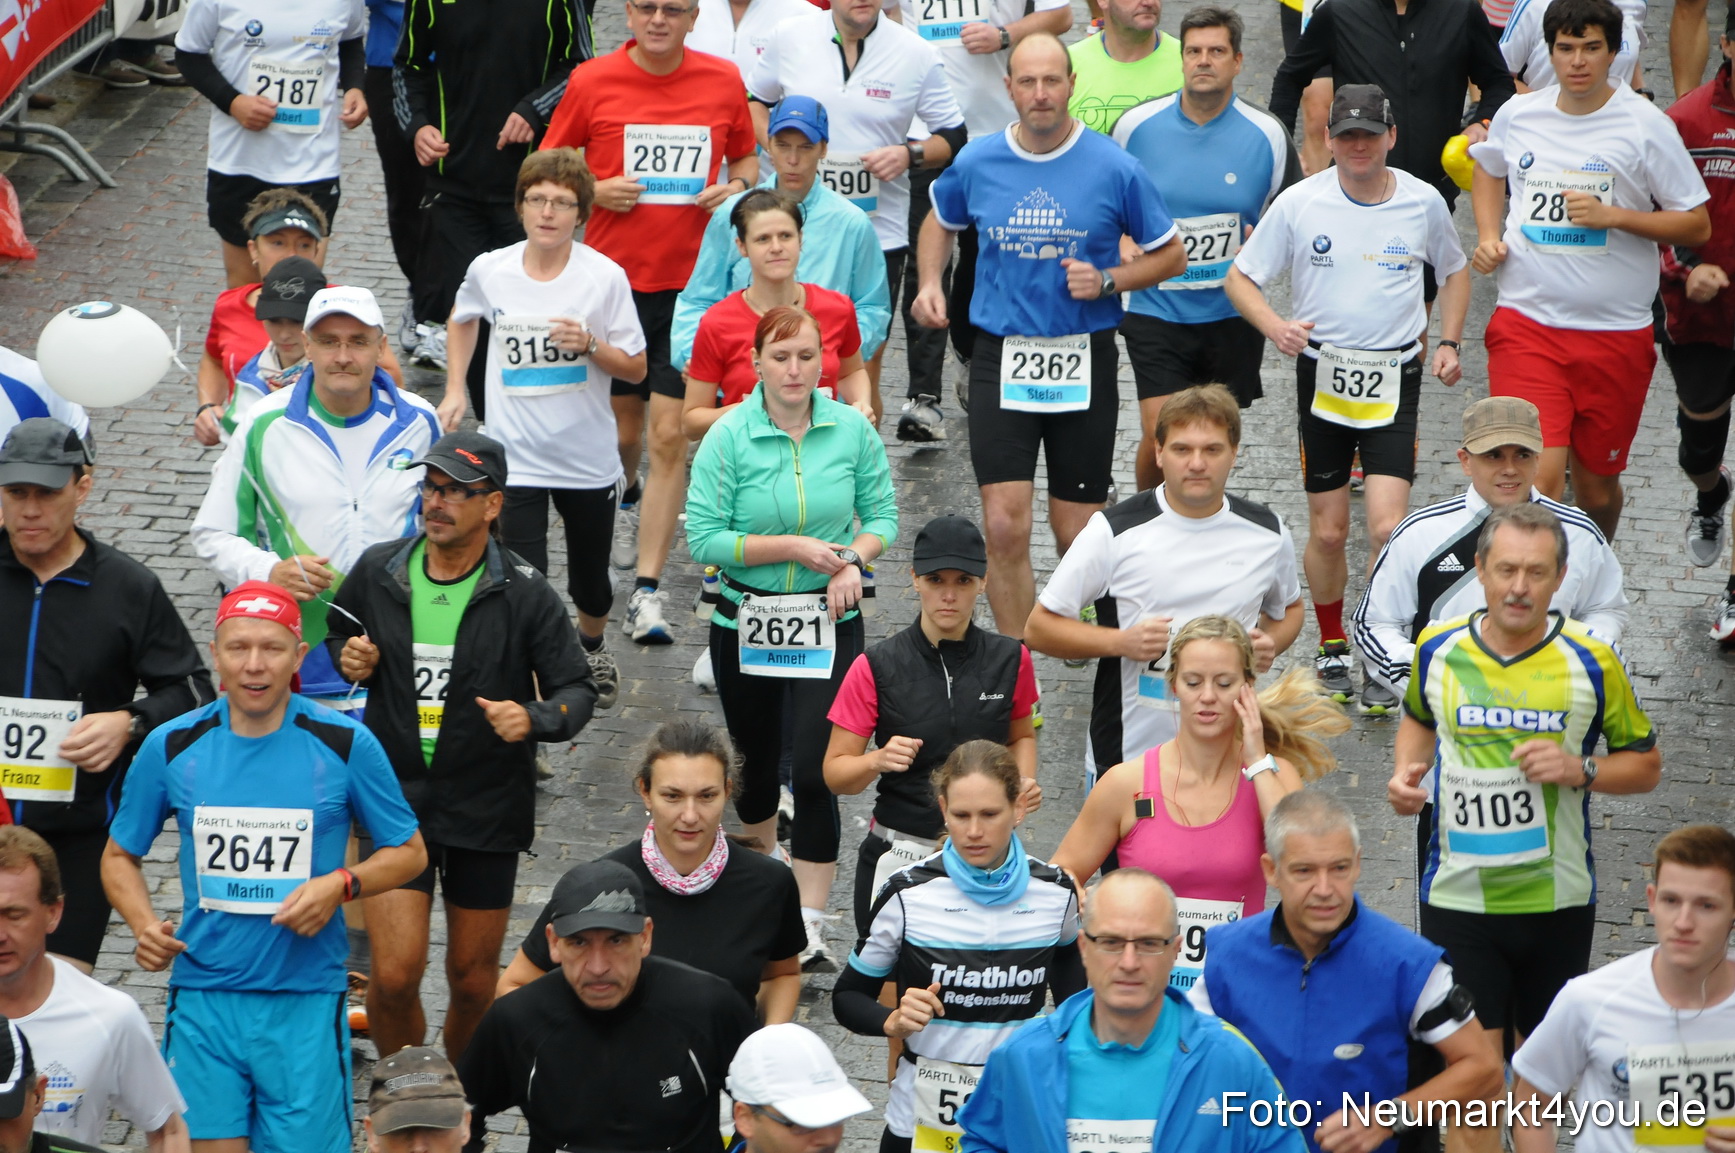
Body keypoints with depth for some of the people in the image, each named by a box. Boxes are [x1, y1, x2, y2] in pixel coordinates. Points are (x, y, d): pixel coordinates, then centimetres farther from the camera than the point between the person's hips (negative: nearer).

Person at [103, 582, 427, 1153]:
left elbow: (409, 852, 8)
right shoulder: (172, 747, 2)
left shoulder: (345, 744, -2)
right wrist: (145, 926, -6)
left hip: (306, 1002, -1)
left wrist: (341, 885, -11)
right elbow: (120, 856, 13)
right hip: (203, 997, 1)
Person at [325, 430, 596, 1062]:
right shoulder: (376, 572, 0)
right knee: (394, 975, -10)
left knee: (473, 982, 9)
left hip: (487, 812, 0)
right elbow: (338, 637, 20)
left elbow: (577, 690, -1)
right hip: (396, 798, 1)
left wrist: (534, 718, -23)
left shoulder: (525, 595, -7)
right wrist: (347, 659, -4)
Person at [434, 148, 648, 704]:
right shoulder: (489, 270, -6)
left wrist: (589, 344, -23)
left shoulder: (605, 276, -11)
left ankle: (592, 647, 49)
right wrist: (455, 390, 10)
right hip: (516, 458, 0)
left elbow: (635, 368, -5)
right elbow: (462, 319, 19)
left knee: (590, 582, 18)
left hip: (589, 460, 1)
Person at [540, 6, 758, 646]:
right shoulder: (592, 82, -2)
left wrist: (737, 189, -5)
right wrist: (595, 191, -12)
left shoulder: (723, 82, 2)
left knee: (669, 434, -8)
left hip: (690, 282, -1)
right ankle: (627, 497, 50)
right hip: (612, 276, 1)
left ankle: (647, 592, -6)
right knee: (620, 423, 13)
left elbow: (745, 160, 17)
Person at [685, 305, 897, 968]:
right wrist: (792, 547, -18)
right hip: (745, 622, 1)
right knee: (755, 760, 18)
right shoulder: (729, 437, -9)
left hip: (829, 623, -1)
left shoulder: (852, 429, -3)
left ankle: (810, 926, -6)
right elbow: (704, 538, -11)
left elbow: (881, 513, 7)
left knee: (813, 769, -12)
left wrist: (853, 559, -13)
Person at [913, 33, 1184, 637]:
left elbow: (1170, 254, 5)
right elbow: (941, 222, 23)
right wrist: (930, 284, 6)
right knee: (1004, 528, -9)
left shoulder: (1114, 168, -6)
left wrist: (1106, 281, -11)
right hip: (1001, 360, 1)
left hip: (1084, 361, -1)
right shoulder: (977, 163, 1)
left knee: (1077, 535, 6)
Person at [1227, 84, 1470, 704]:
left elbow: (1454, 272, 19)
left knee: (1388, 527, -13)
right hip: (1322, 374, 0)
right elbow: (1240, 278, 1)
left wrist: (1449, 342, 6)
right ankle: (1332, 648, 29)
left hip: (1394, 379, 0)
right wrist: (1275, 327, -18)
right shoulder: (1298, 204, -5)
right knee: (1328, 531, 7)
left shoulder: (1423, 203, -1)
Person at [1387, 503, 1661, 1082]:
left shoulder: (1591, 661, -7)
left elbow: (1646, 763, 3)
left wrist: (1581, 770, -16)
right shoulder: (1438, 647, -2)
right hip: (1457, 898, 0)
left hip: (1558, 899, 0)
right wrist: (1407, 772, 0)